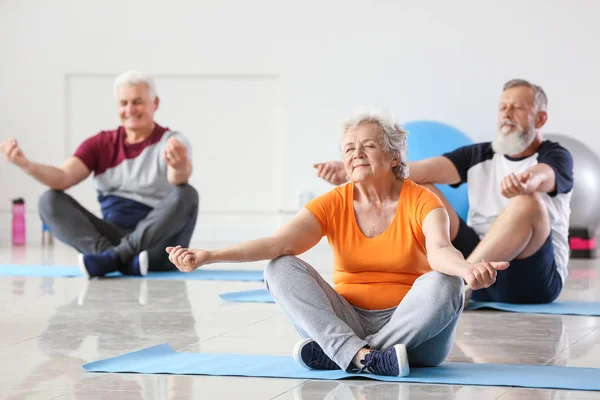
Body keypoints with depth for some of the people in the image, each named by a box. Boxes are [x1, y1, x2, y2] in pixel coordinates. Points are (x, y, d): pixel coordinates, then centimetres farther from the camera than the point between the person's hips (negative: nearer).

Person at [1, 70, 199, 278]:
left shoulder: (171, 143, -2)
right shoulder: (101, 144, 10)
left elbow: (178, 180, -27)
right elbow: (63, 178, -6)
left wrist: (180, 169, -53)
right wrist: (25, 164, -27)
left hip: (161, 241, -3)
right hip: (114, 236, 4)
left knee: (186, 194, -31)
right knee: (50, 201, -16)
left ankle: (113, 258, -35)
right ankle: (126, 259, -37)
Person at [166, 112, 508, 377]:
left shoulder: (422, 203, -8)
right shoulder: (333, 205, 0)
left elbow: (440, 251, -28)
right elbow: (277, 243, -14)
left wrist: (467, 269, -53)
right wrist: (209, 256, -30)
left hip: (412, 328, -3)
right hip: (348, 321, 3)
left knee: (443, 284, -31)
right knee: (281, 269, -16)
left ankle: (339, 355, -29)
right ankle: (364, 357, -36)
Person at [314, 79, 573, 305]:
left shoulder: (556, 157, 0)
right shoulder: (478, 155, 12)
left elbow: (541, 176, -27)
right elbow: (422, 170, -4)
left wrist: (524, 182, -53)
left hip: (531, 278, -4)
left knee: (527, 202, -31)